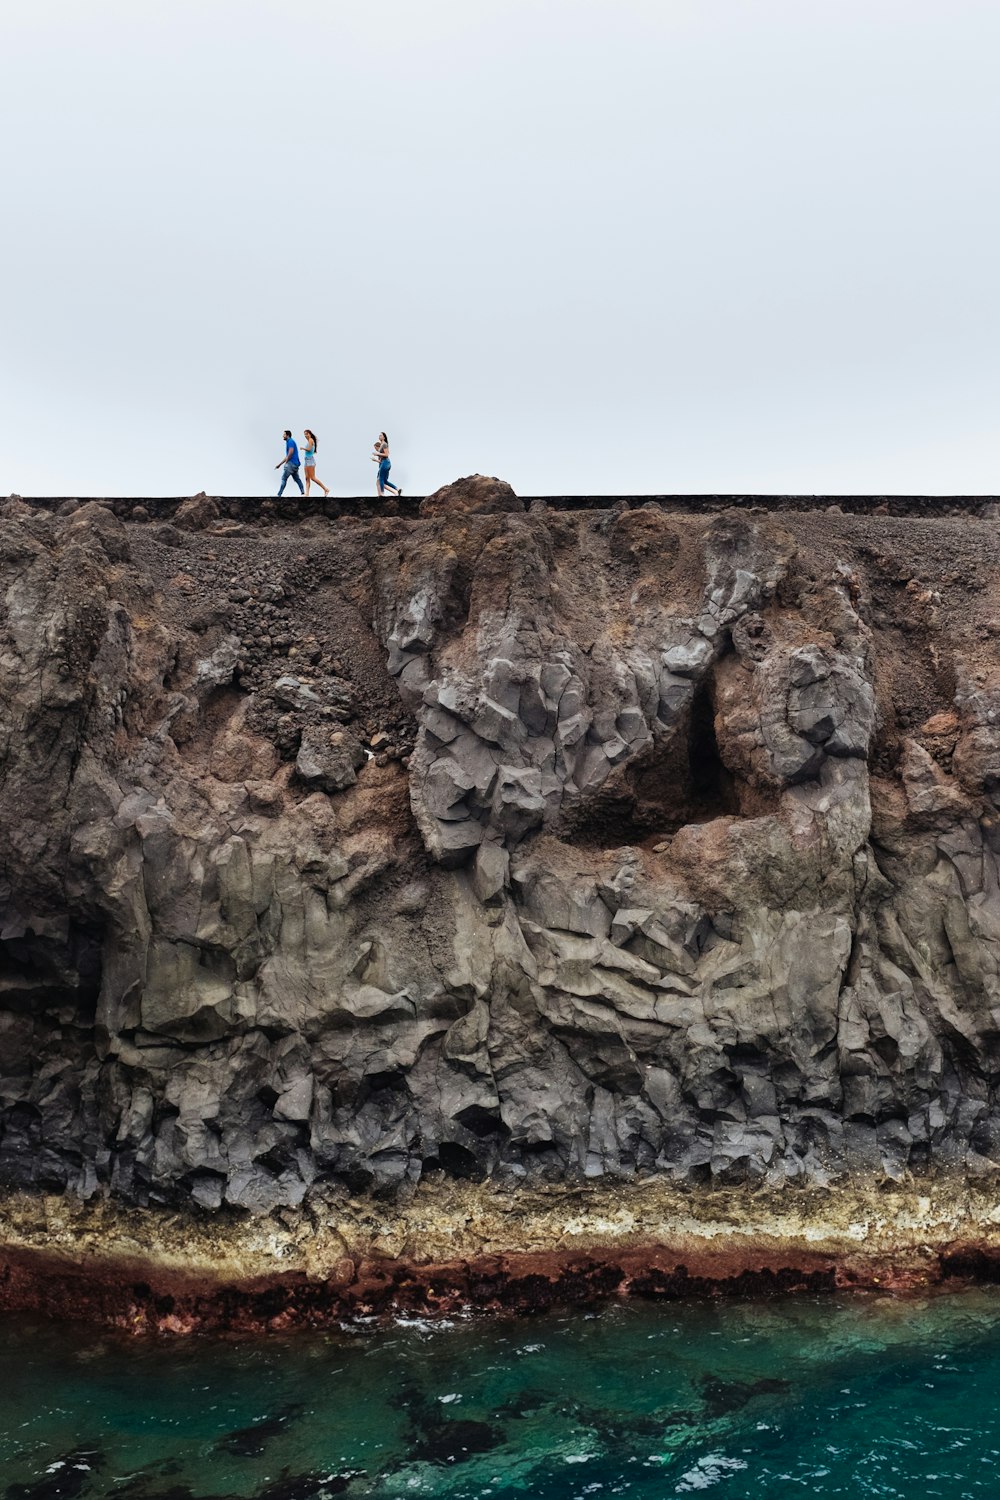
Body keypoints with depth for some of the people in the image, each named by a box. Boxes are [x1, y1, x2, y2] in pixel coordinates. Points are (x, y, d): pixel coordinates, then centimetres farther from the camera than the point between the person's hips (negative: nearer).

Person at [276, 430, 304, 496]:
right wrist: (279, 464, 25)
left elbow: (291, 452, -20)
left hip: (291, 463, -10)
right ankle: (303, 492, 5)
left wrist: (286, 462, -11)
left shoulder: (290, 441, -7)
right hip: (295, 464, 10)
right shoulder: (289, 442, 24)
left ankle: (279, 494, -11)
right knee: (297, 479, 10)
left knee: (284, 478, -9)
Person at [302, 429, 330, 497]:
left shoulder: (311, 440, -7)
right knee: (307, 478, 2)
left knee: (312, 478, -11)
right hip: (307, 460, 10)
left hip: (310, 460, -10)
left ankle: (326, 489, -8)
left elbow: (309, 449, -19)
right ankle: (307, 494, -4)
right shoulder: (309, 441, 19)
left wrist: (303, 448, -3)